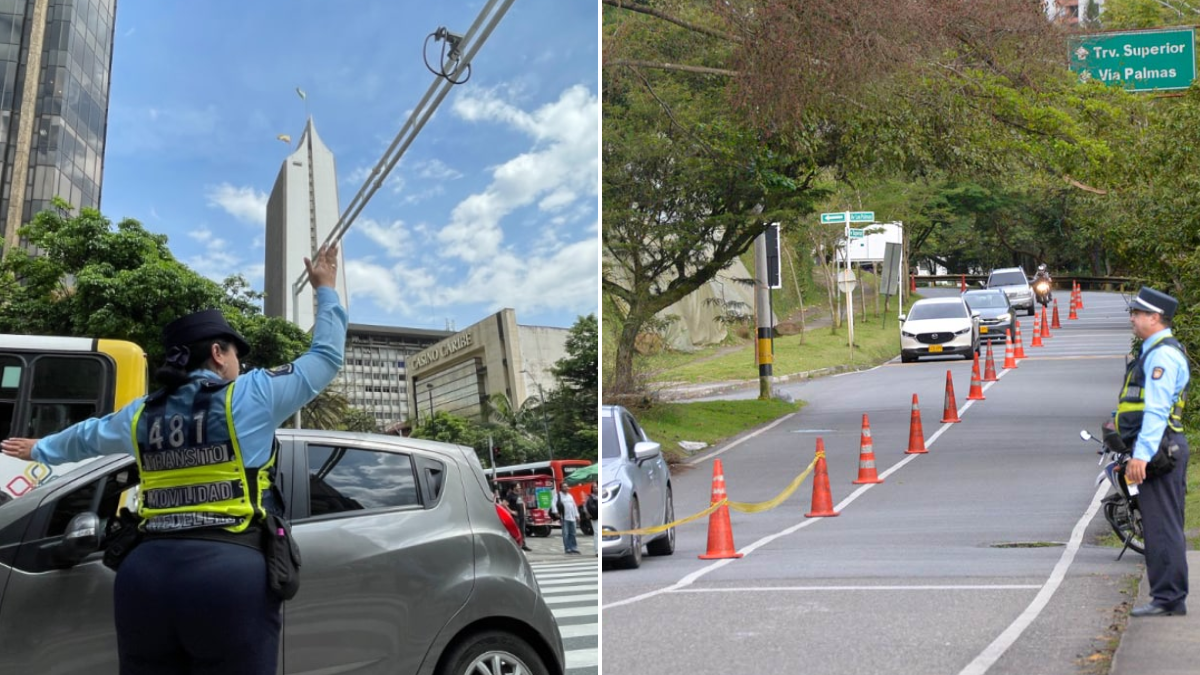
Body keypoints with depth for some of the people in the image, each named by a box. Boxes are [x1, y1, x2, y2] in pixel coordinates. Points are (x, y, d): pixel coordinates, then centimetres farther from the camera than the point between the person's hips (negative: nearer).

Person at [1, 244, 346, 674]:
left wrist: (41, 450, 60)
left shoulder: (143, 414, 18)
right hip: (229, 575, -5)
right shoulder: (250, 397, 3)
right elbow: (326, 357, 13)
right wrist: (325, 291, 28)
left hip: (145, 575, 5)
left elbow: (86, 436, 39)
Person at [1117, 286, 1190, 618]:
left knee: (1161, 526, -7)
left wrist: (1141, 454, -25)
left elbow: (1157, 409, -21)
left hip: (1158, 450, -11)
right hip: (1163, 450, 11)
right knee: (1163, 526, 13)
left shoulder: (1162, 354, -14)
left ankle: (1168, 599, -3)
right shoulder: (1157, 352, 20)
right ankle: (1169, 598, 18)